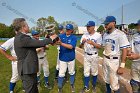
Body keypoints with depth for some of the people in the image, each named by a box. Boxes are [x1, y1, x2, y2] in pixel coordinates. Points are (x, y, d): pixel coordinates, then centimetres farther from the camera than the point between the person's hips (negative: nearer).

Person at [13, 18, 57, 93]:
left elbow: (35, 44, 8)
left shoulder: (21, 37, 8)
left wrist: (48, 41, 9)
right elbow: (40, 43, -24)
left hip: (29, 68, 10)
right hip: (27, 70, -10)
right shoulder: (22, 38, -24)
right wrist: (50, 39, -7)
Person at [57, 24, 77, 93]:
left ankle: (72, 85, 41)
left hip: (71, 58, 0)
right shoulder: (61, 36, -3)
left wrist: (61, 43, -38)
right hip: (62, 58, 1)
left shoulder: (74, 38, -10)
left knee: (72, 72, 18)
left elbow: (71, 46, -26)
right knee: (61, 74, 6)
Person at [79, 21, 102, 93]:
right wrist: (82, 42, -21)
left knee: (94, 72, 11)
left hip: (94, 56, -2)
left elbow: (99, 46, -13)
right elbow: (80, 46, 1)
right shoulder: (84, 35, 0)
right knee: (86, 72, 9)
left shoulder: (98, 35, -7)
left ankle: (94, 86, 33)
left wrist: (92, 43, -30)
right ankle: (86, 87, 25)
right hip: (86, 55, 2)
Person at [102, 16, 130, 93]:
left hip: (115, 61, -7)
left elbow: (124, 50, -17)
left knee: (114, 83, -1)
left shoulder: (120, 34, -15)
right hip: (105, 59, 7)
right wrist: (104, 59, 13)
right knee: (107, 80, 20)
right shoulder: (105, 34, 6)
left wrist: (122, 66, -20)